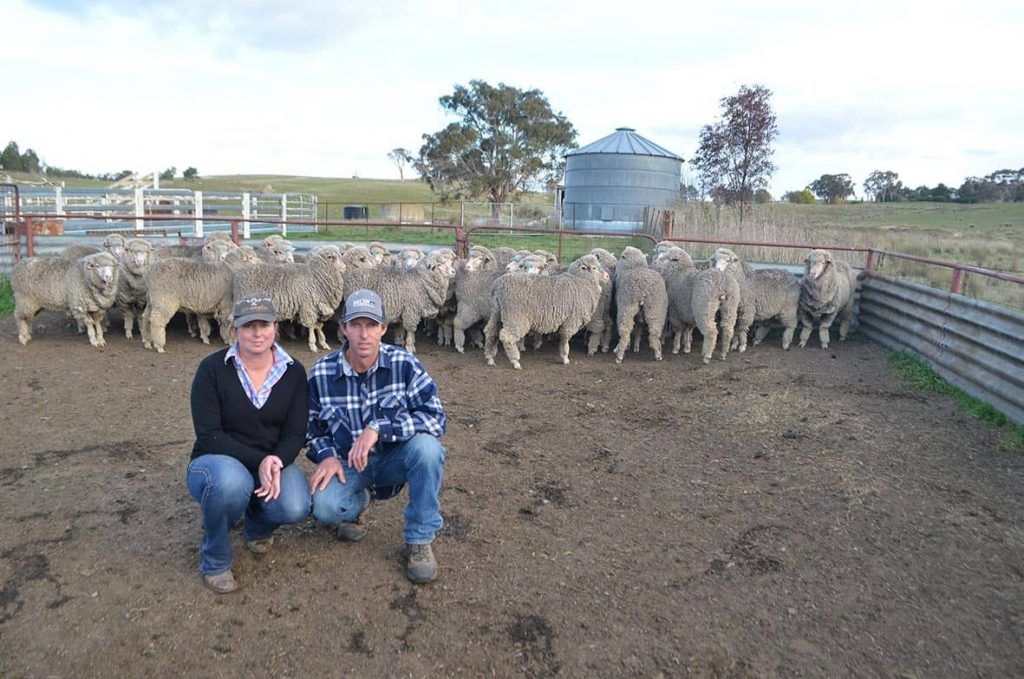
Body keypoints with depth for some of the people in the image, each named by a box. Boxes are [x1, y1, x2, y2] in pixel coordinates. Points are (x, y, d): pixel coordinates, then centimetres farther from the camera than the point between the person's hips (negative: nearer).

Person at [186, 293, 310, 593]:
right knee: (231, 482, -39)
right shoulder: (212, 369, -12)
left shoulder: (294, 372, -3)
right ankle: (214, 561, -8)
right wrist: (258, 462, -27)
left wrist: (275, 462, -27)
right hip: (218, 462, -2)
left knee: (296, 509, -29)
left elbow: (296, 433, -6)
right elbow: (209, 435, -16)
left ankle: (258, 525, 12)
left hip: (272, 463, 3)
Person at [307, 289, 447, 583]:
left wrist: (379, 429, -33)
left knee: (426, 446, -35)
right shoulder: (322, 372, -9)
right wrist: (327, 456, -14)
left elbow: (435, 417, -23)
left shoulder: (404, 364, -16)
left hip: (394, 459, -1)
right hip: (348, 463, 1)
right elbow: (313, 427, 7)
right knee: (324, 506, -31)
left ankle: (419, 542, -14)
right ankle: (358, 502, 10)